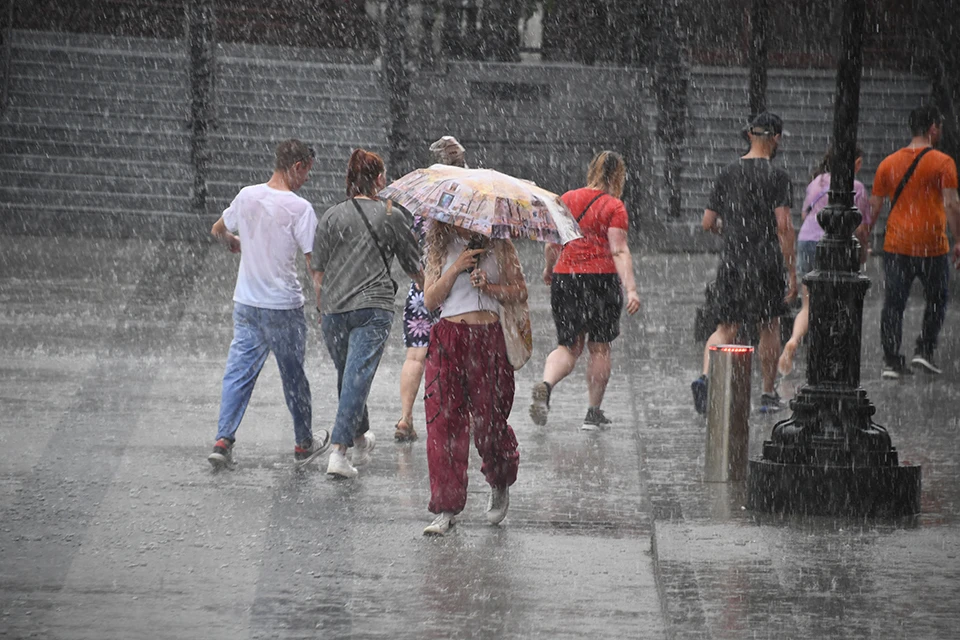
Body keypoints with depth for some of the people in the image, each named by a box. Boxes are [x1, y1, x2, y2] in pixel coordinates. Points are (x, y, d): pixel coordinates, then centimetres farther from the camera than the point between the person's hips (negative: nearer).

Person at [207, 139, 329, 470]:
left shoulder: (247, 196, 2)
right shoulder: (299, 208, -15)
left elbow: (218, 230, 20)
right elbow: (314, 259, -17)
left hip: (245, 303, 5)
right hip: (284, 306, -5)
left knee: (239, 371, 7)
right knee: (293, 375, 10)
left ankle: (223, 440, -3)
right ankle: (304, 444, 23)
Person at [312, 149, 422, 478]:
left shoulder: (332, 216, 5)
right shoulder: (392, 216, 2)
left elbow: (318, 271, 5)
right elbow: (414, 266, 10)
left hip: (333, 307, 3)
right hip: (373, 307, -3)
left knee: (347, 376, 19)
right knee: (357, 377, -7)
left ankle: (361, 440, 37)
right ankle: (338, 452, -18)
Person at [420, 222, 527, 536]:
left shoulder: (498, 245, 7)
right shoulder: (440, 248, 10)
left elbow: (520, 292, 6)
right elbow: (429, 300, 2)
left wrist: (489, 287, -10)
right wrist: (455, 269, -10)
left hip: (488, 338, -1)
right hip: (448, 338, 1)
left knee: (488, 421, 0)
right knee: (443, 421, -7)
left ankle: (500, 486, 31)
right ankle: (446, 508, -3)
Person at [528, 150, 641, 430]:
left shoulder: (566, 200, 8)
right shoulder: (614, 207, -7)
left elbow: (552, 244, 13)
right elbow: (619, 251, -15)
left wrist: (549, 269, 31)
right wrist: (630, 289, -19)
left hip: (564, 279, 4)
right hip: (601, 279, -4)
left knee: (568, 346, 10)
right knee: (599, 347, 11)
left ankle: (545, 385, -19)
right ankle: (593, 413, 16)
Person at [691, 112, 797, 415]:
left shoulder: (728, 174, 6)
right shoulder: (776, 176, -7)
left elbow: (708, 223, 9)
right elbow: (784, 225, -14)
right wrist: (791, 271, -10)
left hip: (731, 261, 3)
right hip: (766, 261, -3)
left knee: (726, 329, 6)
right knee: (769, 327, 13)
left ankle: (705, 376, -19)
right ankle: (768, 395, 20)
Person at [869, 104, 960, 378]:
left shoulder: (888, 163, 7)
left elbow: (874, 205, 9)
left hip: (895, 245, 3)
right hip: (932, 245, -3)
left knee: (893, 304, 5)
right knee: (936, 300, 15)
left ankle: (891, 361, 2)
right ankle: (924, 350, 7)